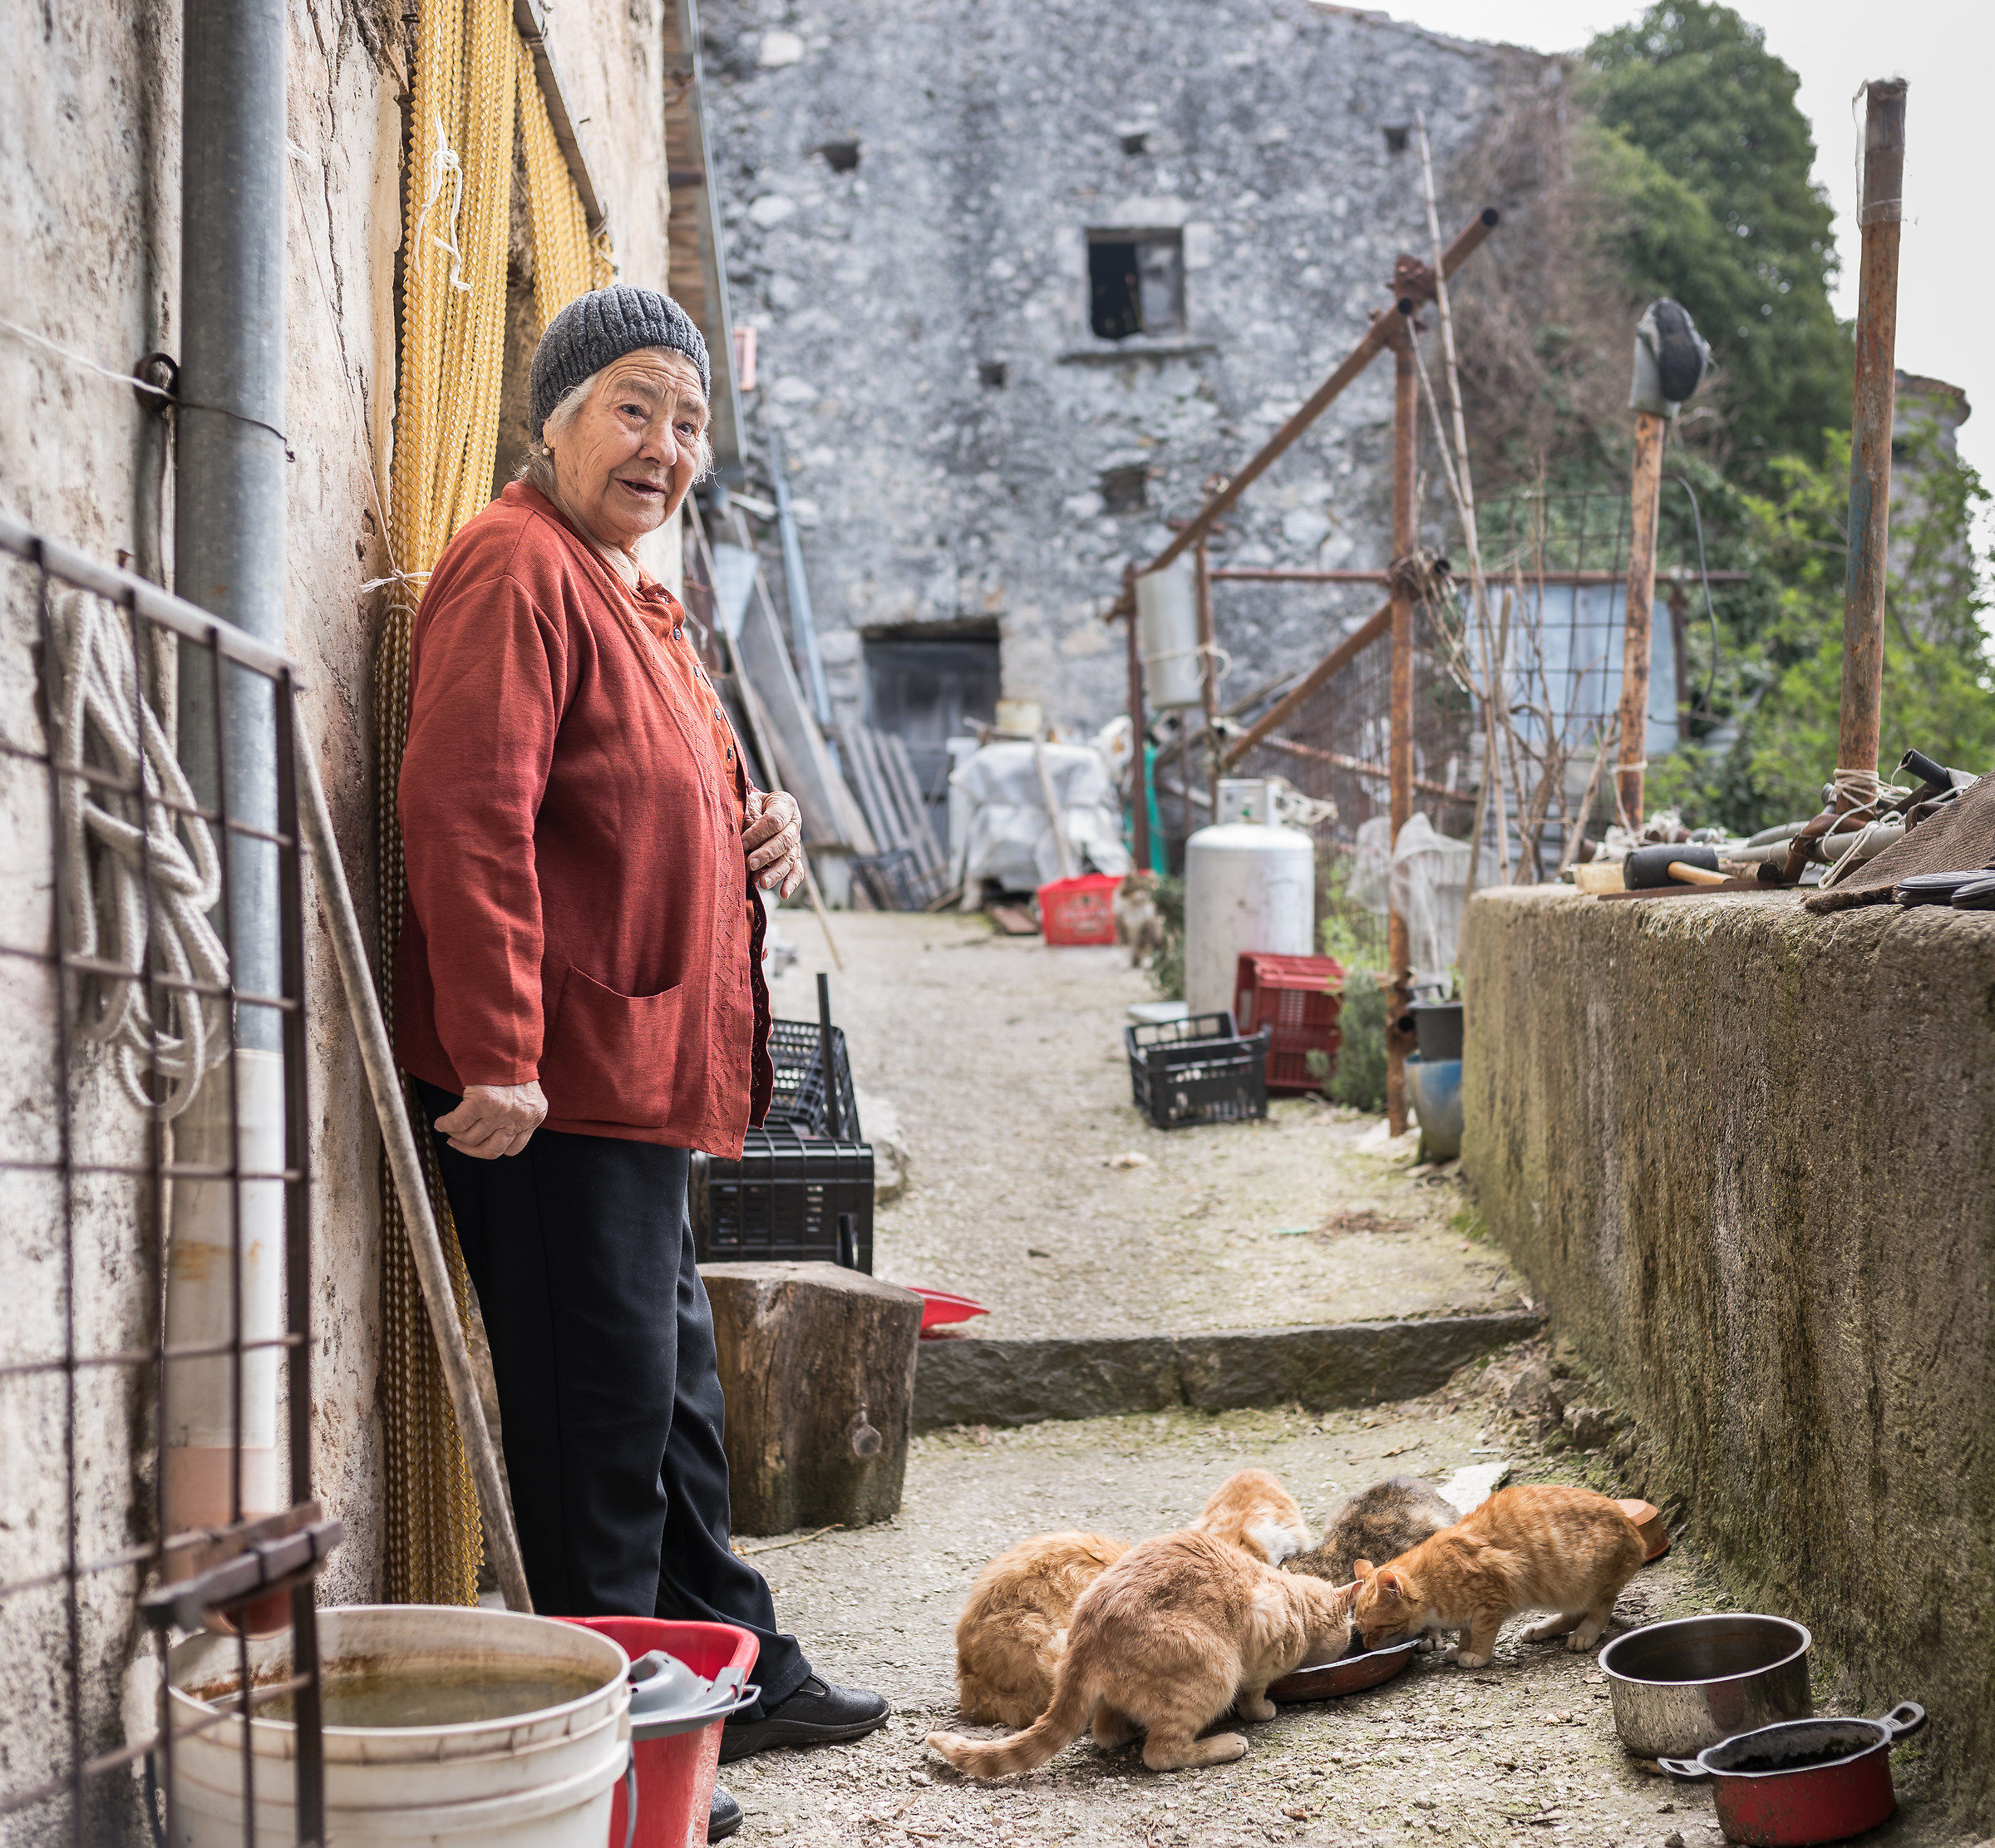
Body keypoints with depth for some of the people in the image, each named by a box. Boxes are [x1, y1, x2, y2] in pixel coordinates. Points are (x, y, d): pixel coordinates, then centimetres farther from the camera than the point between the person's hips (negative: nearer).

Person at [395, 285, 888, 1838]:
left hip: (640, 1075, 11)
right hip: (552, 1086, -11)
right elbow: (466, 810, -23)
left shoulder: (635, 599, 21)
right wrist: (496, 1051, -28)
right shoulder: (520, 569, -12)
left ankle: (739, 1676, 33)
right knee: (601, 1415, -4)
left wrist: (758, 837, 12)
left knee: (674, 1397, 20)